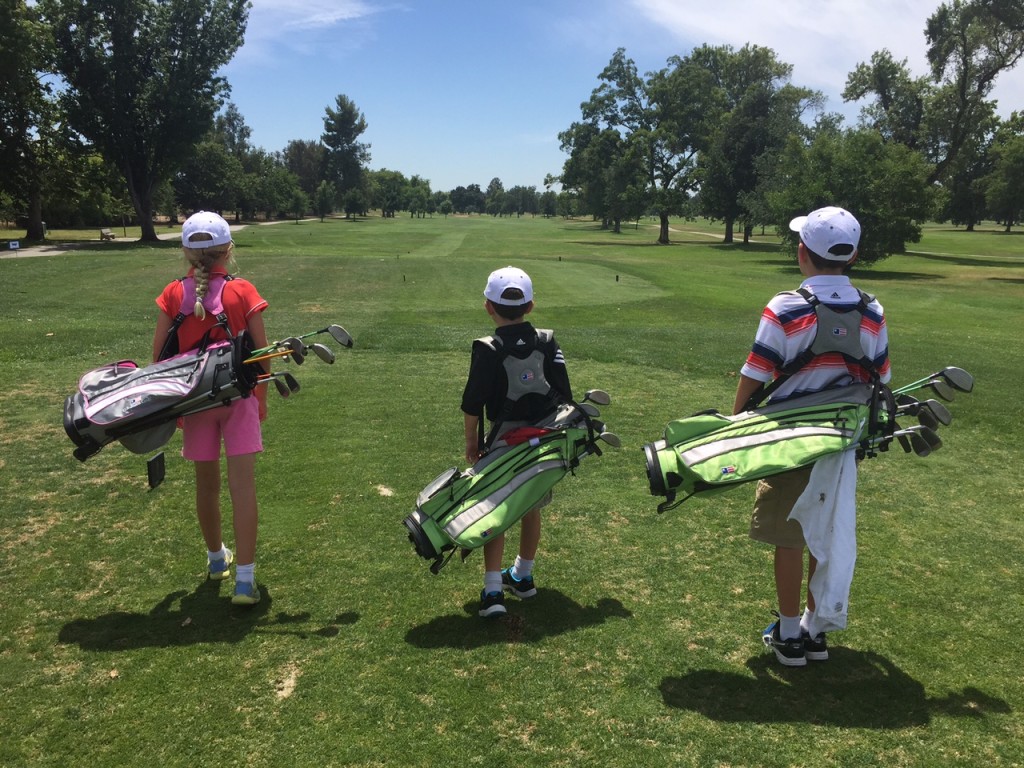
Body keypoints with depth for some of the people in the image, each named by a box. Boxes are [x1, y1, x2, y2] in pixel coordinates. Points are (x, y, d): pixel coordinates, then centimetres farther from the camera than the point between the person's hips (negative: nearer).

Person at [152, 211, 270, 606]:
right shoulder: (243, 291, -7)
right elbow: (261, 351, -5)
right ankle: (245, 579, -4)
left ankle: (216, 558, 37)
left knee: (206, 483, 17)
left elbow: (159, 355, -1)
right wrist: (262, 399, 8)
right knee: (243, 484, -2)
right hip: (238, 397, -2)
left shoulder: (173, 295, -2)